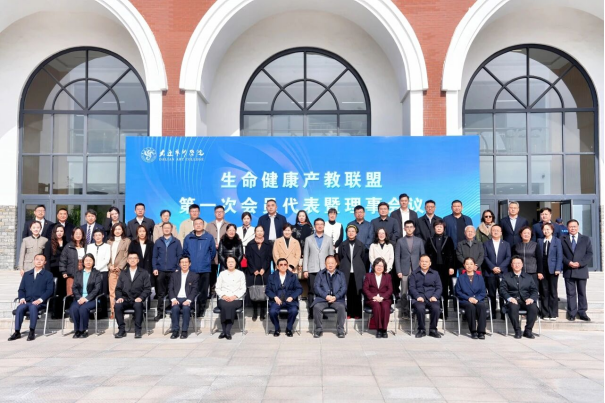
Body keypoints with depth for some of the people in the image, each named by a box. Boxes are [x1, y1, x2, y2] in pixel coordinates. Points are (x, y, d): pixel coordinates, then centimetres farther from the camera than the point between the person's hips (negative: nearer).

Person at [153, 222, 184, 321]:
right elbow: (154, 256, 8)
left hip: (173, 271, -1)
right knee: (160, 293, 6)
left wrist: (178, 268, -6)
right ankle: (160, 313, 12)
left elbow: (180, 256, 3)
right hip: (160, 271, 1)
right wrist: (154, 268, -2)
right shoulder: (158, 242, 10)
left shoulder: (176, 242, 5)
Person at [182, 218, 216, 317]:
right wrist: (189, 262, 12)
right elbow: (185, 252, 11)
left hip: (205, 269, -1)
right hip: (191, 269, 1)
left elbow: (213, 251, 5)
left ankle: (201, 309, 16)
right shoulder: (188, 238, 4)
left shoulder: (209, 237, -1)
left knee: (203, 290, 4)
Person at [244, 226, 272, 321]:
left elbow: (269, 257, 2)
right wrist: (254, 270, -8)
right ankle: (254, 313, 4)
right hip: (252, 273, 0)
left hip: (265, 272, 0)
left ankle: (262, 313, 3)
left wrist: (263, 269, -10)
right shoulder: (250, 245, 10)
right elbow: (248, 258, 2)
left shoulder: (268, 244, 9)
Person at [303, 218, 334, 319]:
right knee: (312, 292, -2)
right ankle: (311, 312, 4)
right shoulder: (309, 240, 11)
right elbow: (306, 256, 7)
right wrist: (305, 270, -1)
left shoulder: (329, 240, 13)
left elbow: (331, 255, 10)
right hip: (312, 270, 0)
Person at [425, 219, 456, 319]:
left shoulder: (448, 240, 7)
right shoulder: (430, 240, 9)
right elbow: (427, 255, 6)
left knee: (445, 291, 3)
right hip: (433, 268, 1)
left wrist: (452, 267, -5)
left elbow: (452, 254, 2)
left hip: (445, 268, 0)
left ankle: (444, 313, 9)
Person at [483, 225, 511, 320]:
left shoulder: (506, 244, 14)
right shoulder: (486, 244, 11)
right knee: (492, 295, 0)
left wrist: (500, 268, -10)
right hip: (490, 273, 0)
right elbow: (485, 257, 2)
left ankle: (503, 314, 1)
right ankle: (492, 314, 5)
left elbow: (508, 258, 4)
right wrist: (493, 267, -11)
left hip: (503, 273, 0)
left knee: (503, 294, -4)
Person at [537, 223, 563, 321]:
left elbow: (559, 256, -3)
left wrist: (558, 269, -12)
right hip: (543, 269, 2)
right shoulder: (540, 241, 8)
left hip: (553, 269, -2)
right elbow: (538, 256, 5)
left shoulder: (557, 241, 1)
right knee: (544, 292, 4)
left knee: (553, 292, 3)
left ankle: (553, 314, 9)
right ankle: (545, 313, 10)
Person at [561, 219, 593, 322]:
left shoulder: (586, 239, 8)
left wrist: (580, 263, -13)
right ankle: (572, 313, 8)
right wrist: (568, 263, -14)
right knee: (570, 293, 3)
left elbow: (589, 254, 0)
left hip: (581, 270, 0)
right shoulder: (563, 240, 7)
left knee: (582, 292, 7)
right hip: (568, 270, 0)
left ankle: (582, 312, 14)